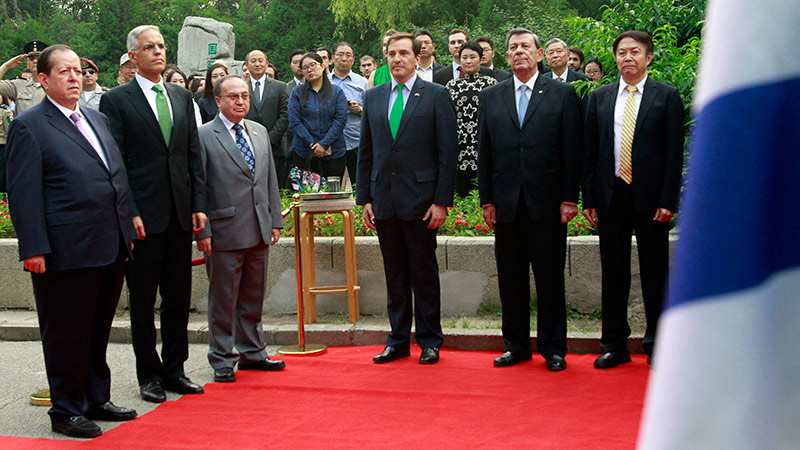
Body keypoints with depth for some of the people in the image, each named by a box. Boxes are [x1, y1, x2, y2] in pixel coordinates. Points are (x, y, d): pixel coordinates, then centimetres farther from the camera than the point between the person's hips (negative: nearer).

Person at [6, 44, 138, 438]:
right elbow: (22, 193, -11)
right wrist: (34, 248, -17)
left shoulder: (98, 119, 17)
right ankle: (66, 410, 16)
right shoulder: (29, 126, -6)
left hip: (110, 248, 7)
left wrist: (128, 229, 16)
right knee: (65, 334, 4)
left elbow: (118, 177, 20)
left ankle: (96, 400, 29)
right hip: (66, 253, -7)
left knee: (99, 329, 17)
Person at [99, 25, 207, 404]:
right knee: (143, 299, 5)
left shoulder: (182, 97, 13)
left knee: (179, 296, 10)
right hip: (143, 216, -5)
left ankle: (174, 369, 21)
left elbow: (194, 156, 13)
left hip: (180, 215, 5)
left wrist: (199, 205, 4)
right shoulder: (116, 101, -3)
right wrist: (129, 214, -14)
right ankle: (149, 374, 16)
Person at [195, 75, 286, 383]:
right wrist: (202, 230, -12)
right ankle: (222, 360, 13)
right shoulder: (204, 136, -6)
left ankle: (252, 353, 26)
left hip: (259, 230, 6)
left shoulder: (260, 132, 13)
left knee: (254, 297, 14)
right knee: (223, 300, 3)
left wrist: (275, 220, 10)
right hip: (224, 231, -6)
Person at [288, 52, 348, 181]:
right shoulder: (297, 93, 9)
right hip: (303, 154, 0)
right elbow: (294, 121, 0)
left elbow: (341, 120, -1)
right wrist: (312, 144, -11)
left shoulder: (337, 92, 7)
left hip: (334, 153, 0)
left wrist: (324, 144, -12)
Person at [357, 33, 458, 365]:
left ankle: (430, 342, 14)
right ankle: (398, 340, 19)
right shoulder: (372, 97, 12)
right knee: (394, 274, 10)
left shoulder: (437, 96, -1)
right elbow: (365, 152, 14)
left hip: (420, 199, -4)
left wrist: (441, 201, -10)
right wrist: (365, 198, 7)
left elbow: (448, 151, -4)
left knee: (424, 273, 3)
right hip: (384, 199, 4)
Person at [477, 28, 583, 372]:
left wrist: (569, 199, -6)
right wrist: (487, 200, 4)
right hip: (506, 204, 3)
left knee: (550, 278, 2)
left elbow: (572, 150, 0)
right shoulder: (490, 97, 11)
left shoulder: (563, 94, 4)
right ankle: (516, 345, 19)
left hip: (547, 203, -2)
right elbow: (484, 153, 10)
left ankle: (553, 348, 12)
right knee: (510, 279, 7)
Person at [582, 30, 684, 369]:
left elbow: (675, 153, -2)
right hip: (611, 196, 3)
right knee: (613, 273, 8)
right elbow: (590, 152, 10)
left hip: (651, 198, -3)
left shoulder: (667, 96, 2)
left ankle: (657, 345, 15)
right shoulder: (600, 97, 10)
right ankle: (614, 346, 17)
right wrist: (588, 199, 3)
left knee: (655, 273, 4)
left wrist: (668, 200, -10)